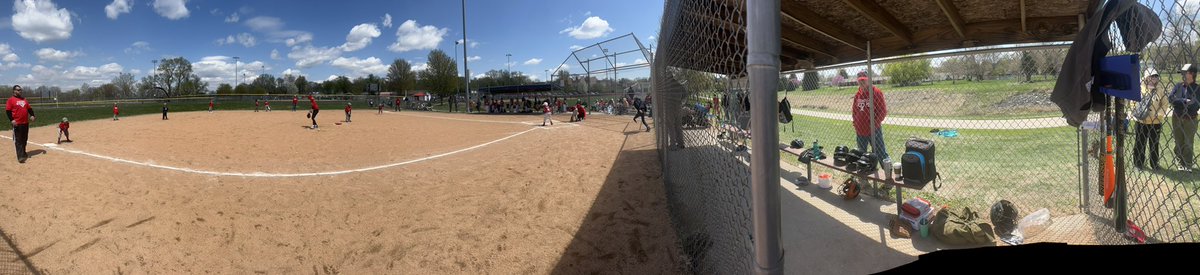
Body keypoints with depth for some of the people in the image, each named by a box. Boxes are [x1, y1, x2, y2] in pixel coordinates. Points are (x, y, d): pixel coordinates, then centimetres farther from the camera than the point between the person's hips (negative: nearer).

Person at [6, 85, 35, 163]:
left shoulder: (24, 99, 16)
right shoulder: (11, 100, -5)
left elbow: (29, 108, 19)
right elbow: (8, 111, -11)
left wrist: (32, 115, 2)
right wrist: (11, 120, -22)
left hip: (25, 123, 7)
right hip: (17, 123, -7)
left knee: (24, 139, 15)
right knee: (18, 140, -8)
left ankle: (23, 153, 29)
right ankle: (20, 156, -13)